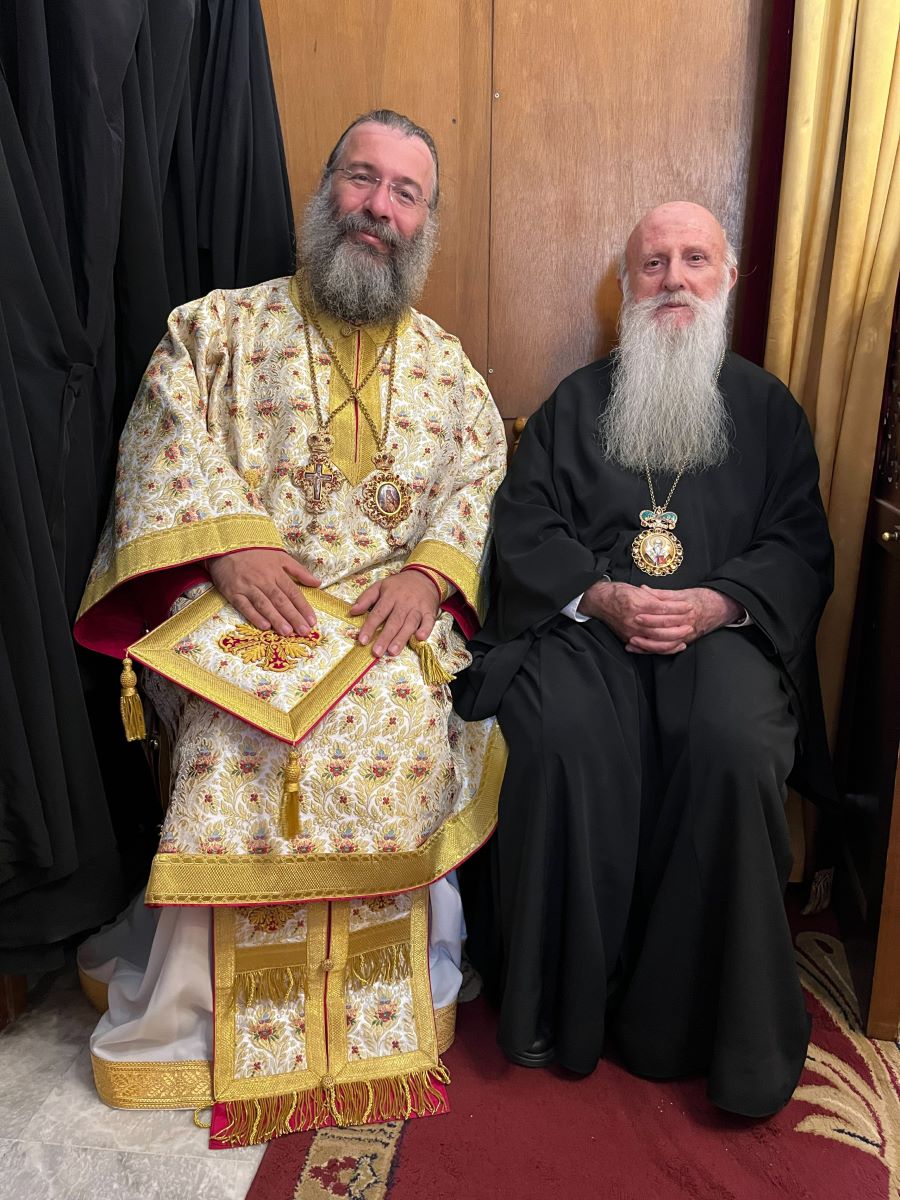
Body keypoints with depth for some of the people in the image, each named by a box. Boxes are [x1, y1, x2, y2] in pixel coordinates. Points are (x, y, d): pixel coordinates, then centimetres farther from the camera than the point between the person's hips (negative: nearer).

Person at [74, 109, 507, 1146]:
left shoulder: (448, 366, 21)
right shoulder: (217, 327, 14)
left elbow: (483, 483, 10)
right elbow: (166, 444, 2)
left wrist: (431, 570, -10)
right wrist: (229, 543, -15)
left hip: (395, 614, 2)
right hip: (242, 601, -1)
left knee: (403, 718, -28)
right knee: (236, 735, -30)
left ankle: (382, 1014, -9)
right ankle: (177, 1019, -10)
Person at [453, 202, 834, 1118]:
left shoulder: (767, 407, 19)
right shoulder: (576, 402, 19)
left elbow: (800, 549, 10)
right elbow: (522, 528, 7)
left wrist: (715, 602, -11)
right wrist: (604, 596, -10)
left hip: (723, 625, 0)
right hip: (585, 621, 0)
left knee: (735, 743, -32)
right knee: (562, 734, -31)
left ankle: (697, 1015, -13)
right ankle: (562, 1006, -13)